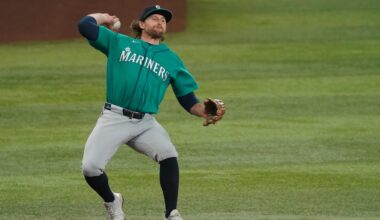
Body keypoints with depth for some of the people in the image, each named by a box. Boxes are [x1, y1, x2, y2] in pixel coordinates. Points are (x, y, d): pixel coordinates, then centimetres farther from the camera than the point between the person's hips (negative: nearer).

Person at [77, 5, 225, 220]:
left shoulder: (172, 60, 17)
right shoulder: (119, 43, 13)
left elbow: (188, 99, 14)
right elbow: (85, 26, 4)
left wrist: (204, 112, -6)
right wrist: (104, 17, 22)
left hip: (146, 123, 1)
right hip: (114, 119, -1)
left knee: (169, 156, -26)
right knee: (90, 167, -16)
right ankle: (112, 202, 17)